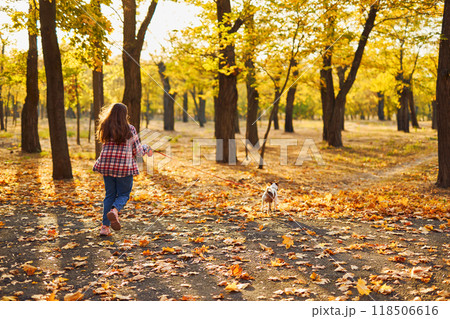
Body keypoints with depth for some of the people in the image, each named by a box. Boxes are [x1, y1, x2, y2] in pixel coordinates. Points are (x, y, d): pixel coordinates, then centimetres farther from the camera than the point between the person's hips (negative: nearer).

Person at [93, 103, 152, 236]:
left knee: (110, 194, 14)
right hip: (124, 167, -3)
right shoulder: (130, 130, -6)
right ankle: (114, 210, -21)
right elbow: (137, 151, -1)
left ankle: (105, 226, 9)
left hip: (106, 165, 4)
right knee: (124, 194, 11)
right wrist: (146, 148, 22)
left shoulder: (105, 129, 3)